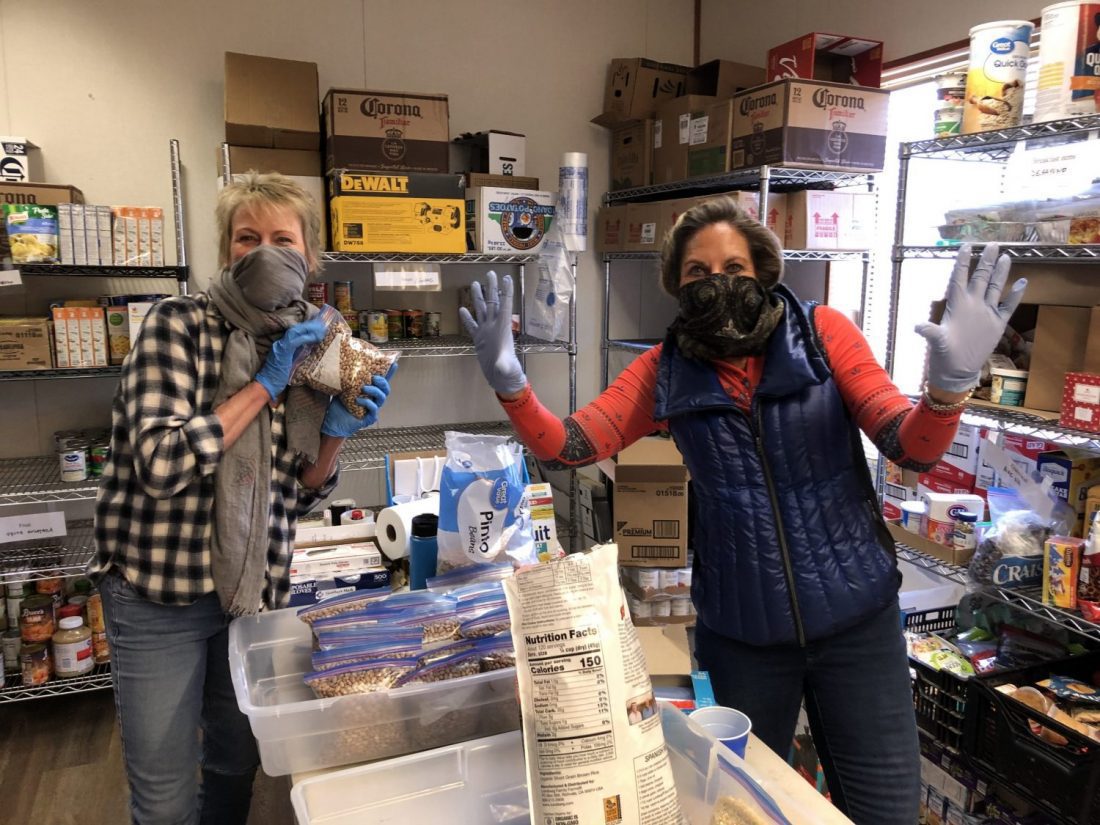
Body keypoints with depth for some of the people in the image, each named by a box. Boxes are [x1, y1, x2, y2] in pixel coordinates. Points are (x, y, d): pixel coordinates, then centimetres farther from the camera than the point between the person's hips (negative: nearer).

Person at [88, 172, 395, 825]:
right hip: (159, 591, -4)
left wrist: (336, 432, -13)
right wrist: (265, 384, -21)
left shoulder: (309, 343, 2)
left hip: (256, 588, 4)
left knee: (238, 768, 20)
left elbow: (302, 496, 6)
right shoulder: (177, 325, -11)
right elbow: (159, 463, -24)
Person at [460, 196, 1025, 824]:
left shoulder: (822, 333, -7)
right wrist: (509, 383, -24)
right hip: (739, 632, 1)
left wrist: (950, 382, -32)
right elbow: (566, 446, -6)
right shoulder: (666, 372, -2)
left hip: (856, 617, 0)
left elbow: (912, 448, -11)